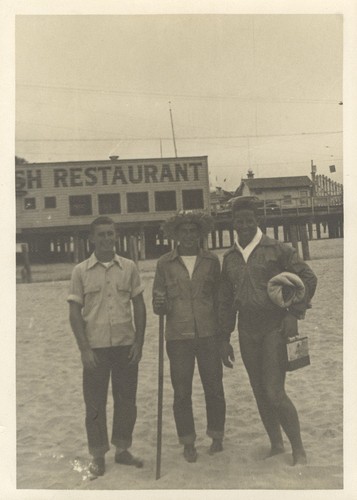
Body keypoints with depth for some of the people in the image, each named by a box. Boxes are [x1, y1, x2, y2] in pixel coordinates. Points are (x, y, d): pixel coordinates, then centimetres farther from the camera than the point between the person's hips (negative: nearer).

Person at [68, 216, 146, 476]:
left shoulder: (129, 267, 3)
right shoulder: (81, 271, -1)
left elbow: (140, 306, 6)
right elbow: (75, 313, -1)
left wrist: (139, 342, 0)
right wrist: (84, 349, -7)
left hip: (126, 346, 2)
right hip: (95, 347, -1)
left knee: (127, 400, 10)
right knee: (95, 403, 8)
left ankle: (122, 449, 29)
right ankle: (98, 455, 25)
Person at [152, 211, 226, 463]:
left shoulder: (211, 261, 5)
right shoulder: (165, 263, 3)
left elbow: (219, 296, 9)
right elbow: (158, 301, 8)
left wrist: (223, 331, 5)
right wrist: (160, 305, -16)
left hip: (209, 334, 1)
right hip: (178, 336, 0)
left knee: (214, 388, 9)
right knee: (182, 392, 7)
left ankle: (217, 436, 29)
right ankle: (188, 442, 23)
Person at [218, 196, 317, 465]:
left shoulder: (278, 249, -4)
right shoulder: (229, 257, 8)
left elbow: (308, 278, -1)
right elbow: (225, 301, 12)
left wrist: (294, 313, -10)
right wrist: (225, 339, 12)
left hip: (275, 328, -5)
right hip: (247, 332, 5)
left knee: (274, 393, -9)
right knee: (260, 393, 12)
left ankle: (299, 451, 12)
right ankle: (276, 445, 30)